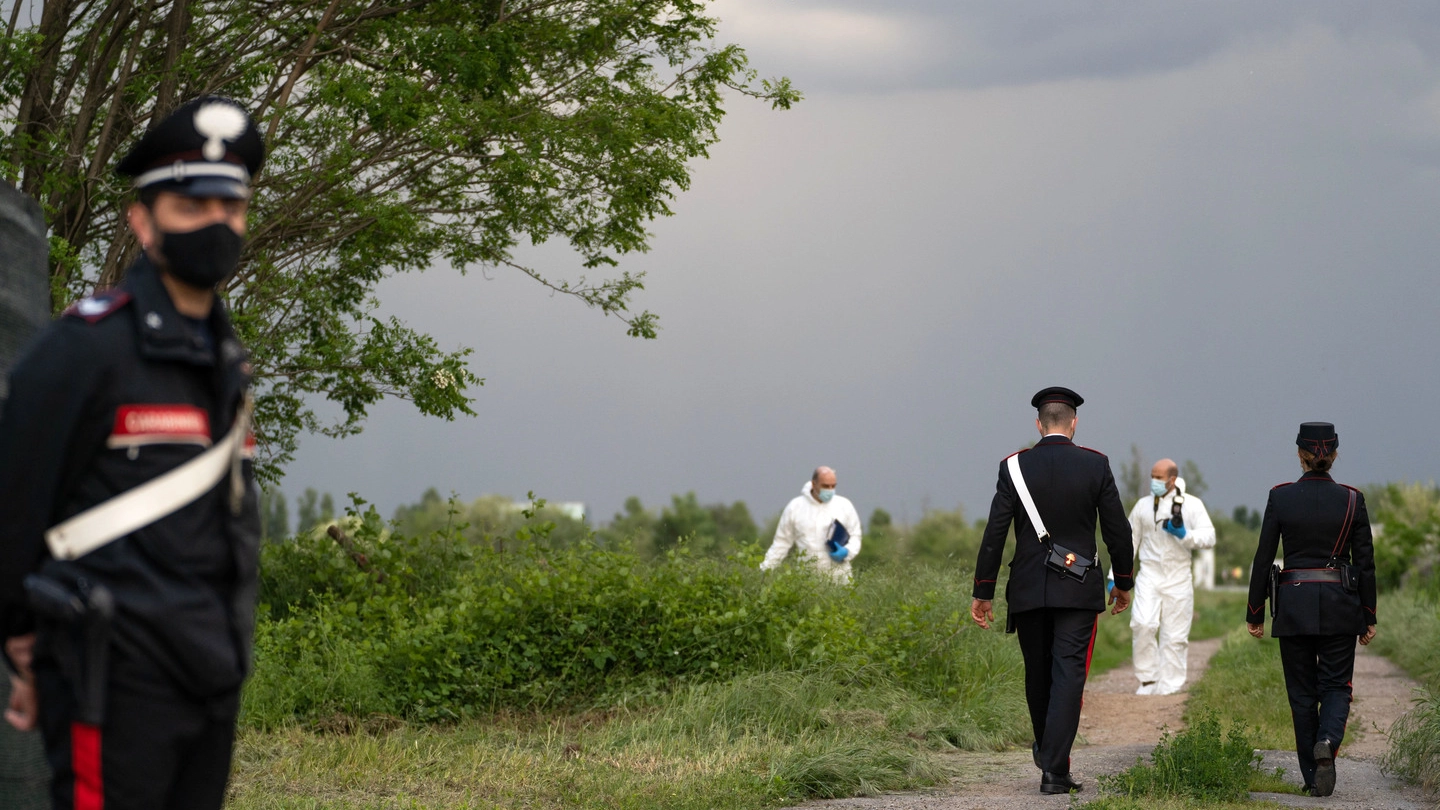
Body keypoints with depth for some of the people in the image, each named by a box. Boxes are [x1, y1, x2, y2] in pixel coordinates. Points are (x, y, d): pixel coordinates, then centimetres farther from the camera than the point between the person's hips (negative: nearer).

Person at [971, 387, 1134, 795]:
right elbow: (1117, 530, 0)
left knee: (1038, 672, 17)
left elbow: (994, 533, -5)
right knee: (1069, 674, -4)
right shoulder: (1096, 466, -3)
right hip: (1079, 591, -1)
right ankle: (1055, 769, -13)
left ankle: (1047, 749, 37)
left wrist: (982, 592, 1)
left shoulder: (1015, 467, -3)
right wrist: (1123, 583, 14)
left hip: (1028, 591, 1)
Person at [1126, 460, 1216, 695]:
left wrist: (1185, 534, -22)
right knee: (1143, 624, -20)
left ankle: (1169, 688, 8)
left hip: (1178, 579, -1)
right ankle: (1148, 679, -8)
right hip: (1149, 575, 1)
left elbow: (1209, 537, -5)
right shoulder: (1143, 505, 10)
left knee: (1175, 636, 1)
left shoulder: (1191, 505, 3)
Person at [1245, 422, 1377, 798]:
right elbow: (1365, 563, 0)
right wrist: (1368, 618, 8)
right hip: (1340, 604, 0)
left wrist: (1255, 613, 6)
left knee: (1302, 692, 9)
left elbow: (1263, 558, -2)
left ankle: (1313, 777, 9)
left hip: (1293, 603, 0)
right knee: (1336, 685, 8)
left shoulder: (1280, 497, -4)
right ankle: (1327, 741, -22)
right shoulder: (1352, 499, -3)